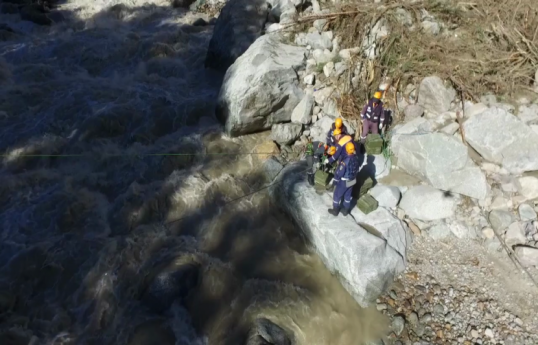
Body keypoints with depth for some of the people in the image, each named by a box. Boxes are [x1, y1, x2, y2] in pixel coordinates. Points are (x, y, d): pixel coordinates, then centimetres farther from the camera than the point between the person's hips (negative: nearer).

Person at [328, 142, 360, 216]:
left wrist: (336, 179, -5)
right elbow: (357, 169, 4)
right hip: (352, 180, 6)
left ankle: (335, 210, 33)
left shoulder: (345, 161, -34)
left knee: (337, 195, 16)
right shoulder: (356, 158, -12)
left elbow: (339, 172, -24)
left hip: (344, 182, -6)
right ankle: (345, 210, 40)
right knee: (348, 195, 24)